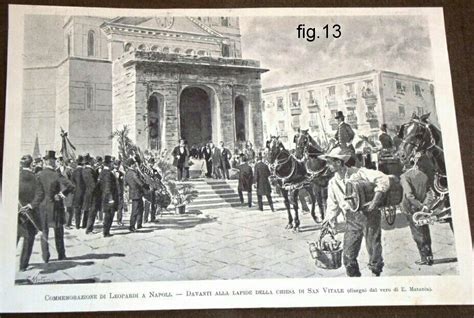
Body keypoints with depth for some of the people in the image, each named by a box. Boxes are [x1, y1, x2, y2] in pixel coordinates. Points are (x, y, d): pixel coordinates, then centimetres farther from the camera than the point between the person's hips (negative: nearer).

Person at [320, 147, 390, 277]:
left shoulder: (359, 173, -9)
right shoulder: (333, 183, 7)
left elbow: (383, 179, -15)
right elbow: (333, 205, 13)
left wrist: (376, 200, -21)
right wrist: (328, 222, 0)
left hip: (369, 214, -4)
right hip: (351, 219, 4)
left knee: (374, 248, 4)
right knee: (348, 254, 0)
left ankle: (376, 273, 26)